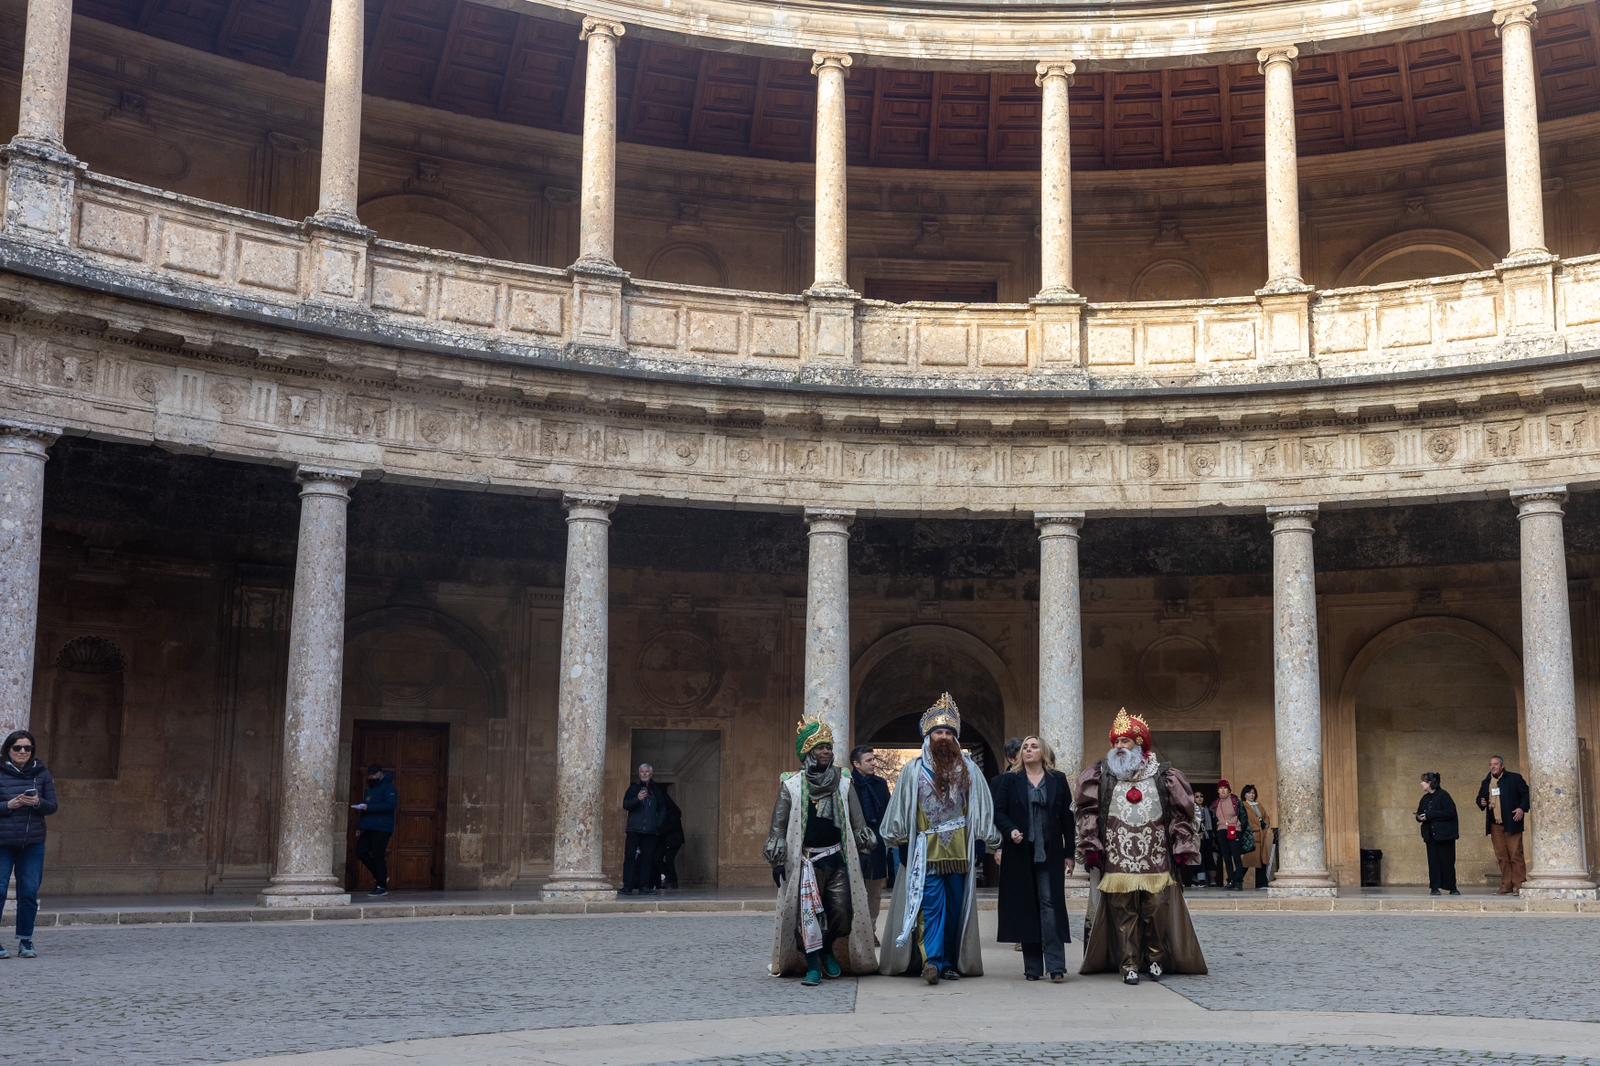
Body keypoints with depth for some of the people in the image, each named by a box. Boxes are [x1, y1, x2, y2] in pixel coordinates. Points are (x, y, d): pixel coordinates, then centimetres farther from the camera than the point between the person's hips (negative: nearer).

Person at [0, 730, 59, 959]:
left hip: (33, 843, 2)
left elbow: (53, 806, 7)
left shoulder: (41, 773, 7)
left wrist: (38, 802, -12)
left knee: (29, 892, 4)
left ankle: (25, 941, 14)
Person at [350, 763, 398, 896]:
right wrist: (359, 827, 20)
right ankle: (380, 877, 17)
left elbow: (390, 805, -21)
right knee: (361, 852, 2)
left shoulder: (389, 788, -6)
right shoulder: (370, 790, 22)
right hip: (368, 828, 9)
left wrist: (369, 807, -22)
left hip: (381, 829, -9)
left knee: (378, 856, -8)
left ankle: (382, 887, 0)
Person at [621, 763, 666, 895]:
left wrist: (658, 823, 6)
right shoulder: (634, 787, 8)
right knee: (630, 857, -8)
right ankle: (627, 886, -7)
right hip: (634, 829, -2)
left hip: (650, 830, 2)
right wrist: (637, 799, -20)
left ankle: (644, 886, 4)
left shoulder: (656, 790, 14)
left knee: (647, 857, 0)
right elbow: (625, 805, -2)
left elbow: (662, 809, 20)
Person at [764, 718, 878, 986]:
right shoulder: (791, 785, 2)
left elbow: (858, 823, 8)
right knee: (806, 913, -7)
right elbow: (778, 826, 1)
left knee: (842, 910, -2)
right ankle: (813, 966, 3)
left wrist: (865, 844, -5)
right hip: (805, 860, -2)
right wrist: (777, 861, -7)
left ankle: (828, 951, 24)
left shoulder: (844, 784, 8)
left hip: (837, 857, 2)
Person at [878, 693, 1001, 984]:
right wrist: (897, 839, 4)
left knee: (956, 908, 6)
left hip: (960, 852, 2)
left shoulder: (968, 769, 6)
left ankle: (950, 962, 13)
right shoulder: (913, 770, 2)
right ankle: (933, 960, -17)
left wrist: (990, 839, 6)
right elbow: (901, 807, 5)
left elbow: (982, 808, 8)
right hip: (927, 852, -2)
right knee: (932, 906, -10)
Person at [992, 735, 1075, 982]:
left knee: (1050, 904, -8)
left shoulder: (1058, 780, 9)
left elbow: (1067, 817, 8)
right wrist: (1010, 831, -16)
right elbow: (998, 812, 3)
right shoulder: (1009, 781, 9)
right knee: (1026, 907, 2)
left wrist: (1069, 853, 4)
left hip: (1050, 853, -1)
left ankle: (1056, 966, -10)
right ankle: (1032, 966, 6)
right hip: (1020, 853, 1)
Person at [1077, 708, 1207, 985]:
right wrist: (1091, 847, -5)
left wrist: (1182, 849, 2)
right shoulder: (1101, 776, 6)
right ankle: (1129, 965, 7)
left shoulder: (1164, 776, 6)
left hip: (1156, 860, 0)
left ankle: (1155, 958, 20)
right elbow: (1088, 811, 3)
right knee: (1123, 913, 0)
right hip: (1117, 860, 0)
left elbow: (1180, 814, 7)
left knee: (1157, 911, 1)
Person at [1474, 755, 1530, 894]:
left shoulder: (1514, 778, 2)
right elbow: (1480, 798, 25)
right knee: (1501, 857, 4)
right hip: (1495, 825, 5)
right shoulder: (1486, 782, 16)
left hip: (1512, 823, -5)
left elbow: (1526, 794, 0)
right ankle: (1506, 886, 7)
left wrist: (1522, 808, -13)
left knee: (1515, 855, -5)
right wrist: (1481, 803, 2)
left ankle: (1519, 885, -2)